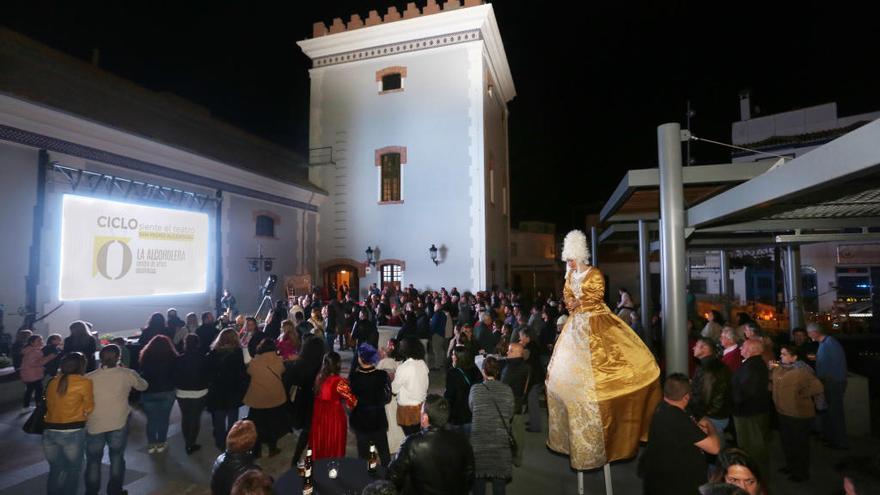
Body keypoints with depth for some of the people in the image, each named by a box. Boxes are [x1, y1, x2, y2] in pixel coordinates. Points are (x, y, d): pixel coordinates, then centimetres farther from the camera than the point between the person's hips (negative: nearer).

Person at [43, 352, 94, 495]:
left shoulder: (52, 382, 7)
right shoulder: (84, 382, -8)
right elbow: (89, 408, 0)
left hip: (49, 431, 5)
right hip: (72, 432, -4)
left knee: (55, 469, 21)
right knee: (73, 470, 14)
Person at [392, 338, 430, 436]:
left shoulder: (403, 367, -22)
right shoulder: (423, 364, -5)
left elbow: (394, 389, -11)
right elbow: (425, 386, 6)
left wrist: (394, 377, 5)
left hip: (407, 407, -5)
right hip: (420, 405, 6)